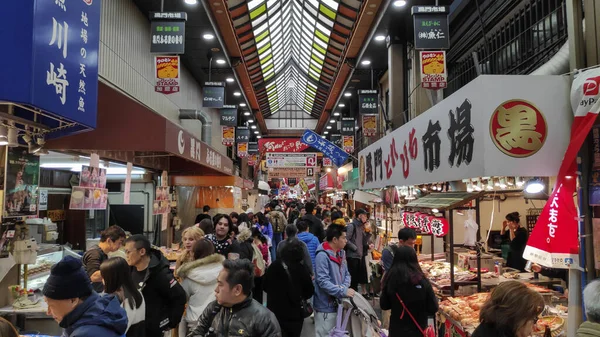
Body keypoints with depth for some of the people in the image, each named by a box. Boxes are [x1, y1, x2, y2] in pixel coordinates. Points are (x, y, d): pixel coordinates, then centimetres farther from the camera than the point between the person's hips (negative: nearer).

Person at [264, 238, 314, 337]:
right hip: (294, 313, -2)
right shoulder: (300, 269, -16)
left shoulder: (274, 266, -8)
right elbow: (309, 291, -9)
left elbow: (265, 286, 3)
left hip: (274, 311, 3)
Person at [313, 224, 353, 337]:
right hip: (326, 305, -8)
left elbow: (346, 274, 9)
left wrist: (344, 287, -12)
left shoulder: (341, 253, 6)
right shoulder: (322, 255, -22)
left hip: (339, 303, 8)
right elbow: (323, 282, -26)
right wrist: (343, 292, -26)